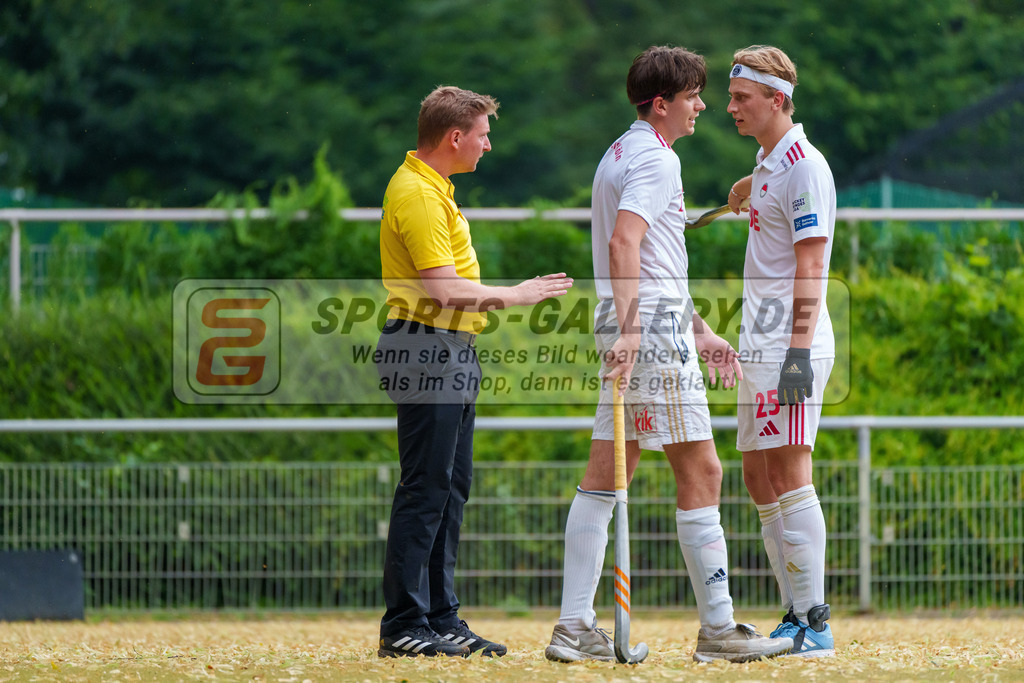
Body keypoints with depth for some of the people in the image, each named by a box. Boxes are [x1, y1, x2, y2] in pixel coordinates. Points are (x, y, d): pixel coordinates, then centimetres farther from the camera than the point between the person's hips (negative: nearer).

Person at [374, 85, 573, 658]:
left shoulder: (433, 189, 19)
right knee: (425, 490, -9)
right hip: (427, 354, -11)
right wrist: (512, 296, -11)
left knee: (452, 487, 12)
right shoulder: (417, 193, -16)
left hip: (452, 357, 11)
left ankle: (441, 617, 16)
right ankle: (403, 626, -8)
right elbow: (444, 289, -21)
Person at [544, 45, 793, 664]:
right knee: (700, 471, -5)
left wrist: (700, 330, 30)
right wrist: (630, 326, -33)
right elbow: (623, 243, -25)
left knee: (606, 475, 6)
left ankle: (576, 626, 4)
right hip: (654, 326, -10)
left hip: (635, 326, 10)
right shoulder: (657, 159, -10)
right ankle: (718, 629, -4)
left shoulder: (620, 154, 22)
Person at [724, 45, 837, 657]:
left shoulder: (804, 165, -12)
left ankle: (816, 623, -17)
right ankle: (797, 619, 12)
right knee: (760, 475, 9)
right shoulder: (768, 165, 16)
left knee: (790, 472, -15)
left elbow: (811, 269, -18)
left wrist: (799, 353, -24)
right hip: (761, 348, 10)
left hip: (794, 343, -10)